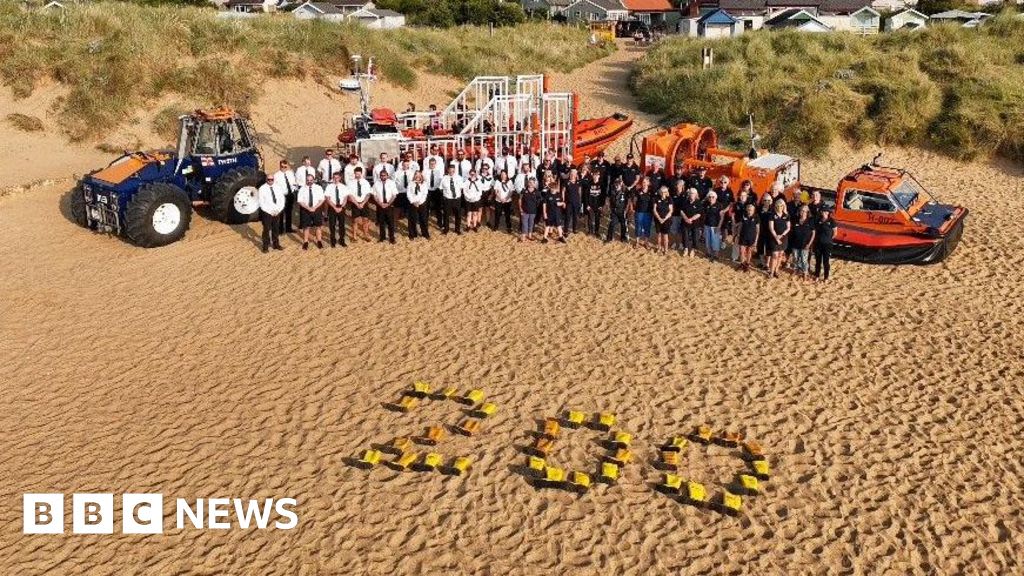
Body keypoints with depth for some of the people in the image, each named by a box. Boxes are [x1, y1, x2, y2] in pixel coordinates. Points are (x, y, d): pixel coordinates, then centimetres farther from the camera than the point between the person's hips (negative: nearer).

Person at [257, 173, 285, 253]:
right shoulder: (262, 189, -7)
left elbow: (282, 199, 6)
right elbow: (261, 203, -11)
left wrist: (278, 210, -5)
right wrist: (270, 211, -14)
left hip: (277, 212, 4)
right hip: (267, 212, -4)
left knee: (276, 229, 13)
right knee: (266, 230, 1)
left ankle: (276, 244, 27)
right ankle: (266, 247, 9)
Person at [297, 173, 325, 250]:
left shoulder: (318, 188, -2)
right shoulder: (302, 189, -3)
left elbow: (321, 200, -6)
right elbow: (300, 201, -7)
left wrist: (314, 207, -17)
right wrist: (308, 208, -19)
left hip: (317, 209, 1)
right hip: (305, 210, -1)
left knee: (318, 226, 9)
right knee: (306, 227, 5)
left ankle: (319, 241, 23)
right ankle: (305, 242, 16)